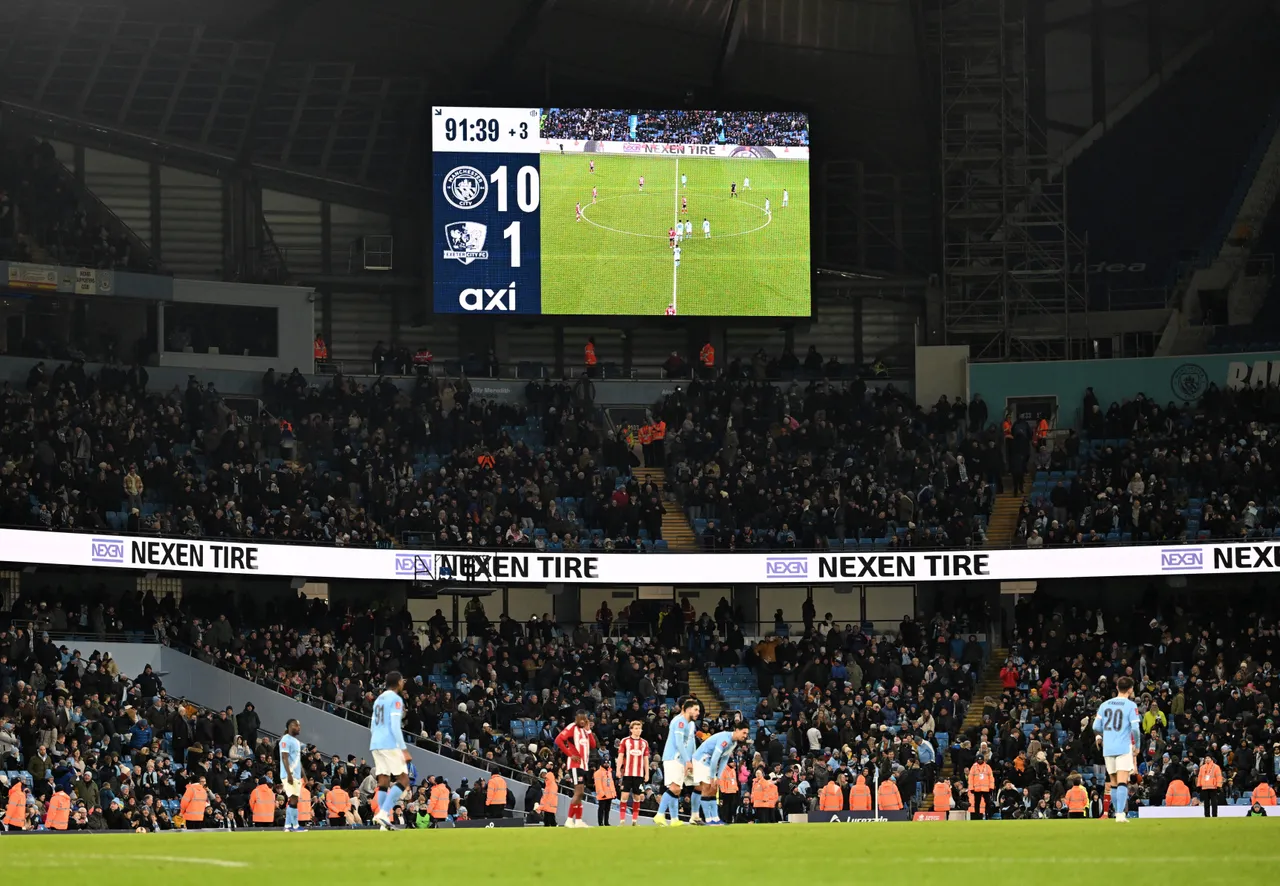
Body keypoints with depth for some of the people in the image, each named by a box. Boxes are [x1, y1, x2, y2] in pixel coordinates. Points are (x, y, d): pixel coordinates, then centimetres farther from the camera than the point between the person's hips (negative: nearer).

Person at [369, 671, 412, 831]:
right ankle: (383, 814, -18)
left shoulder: (379, 699, 19)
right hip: (390, 744, -8)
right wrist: (404, 750, -16)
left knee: (383, 782, 5)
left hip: (375, 745, 8)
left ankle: (385, 823, -2)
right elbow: (395, 726, -15)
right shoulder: (395, 699, -6)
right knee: (403, 780, -3)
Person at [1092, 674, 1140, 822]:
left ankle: (1117, 812, 21)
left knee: (1113, 782, 15)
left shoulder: (1104, 705, 8)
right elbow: (1135, 728, -12)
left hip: (1108, 748, 4)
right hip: (1124, 747, -4)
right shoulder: (1130, 705, -5)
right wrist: (1137, 744, 5)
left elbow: (1096, 727, 7)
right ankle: (1120, 813, -19)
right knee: (1122, 782, -9)